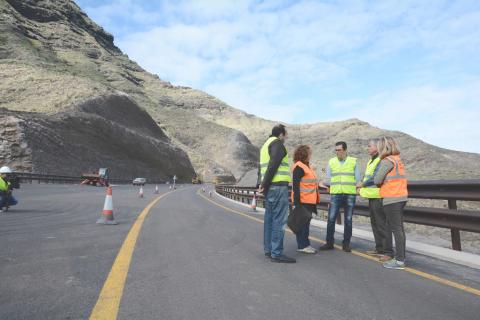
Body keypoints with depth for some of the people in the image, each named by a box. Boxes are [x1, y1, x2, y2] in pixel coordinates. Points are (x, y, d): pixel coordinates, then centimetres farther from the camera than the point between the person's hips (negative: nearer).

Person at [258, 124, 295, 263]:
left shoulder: (266, 144, 24)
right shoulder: (277, 143, -5)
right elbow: (273, 164, -17)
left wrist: (263, 184, 11)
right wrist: (265, 184, -14)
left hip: (270, 187, 10)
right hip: (278, 186, -10)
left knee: (269, 218, 12)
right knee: (279, 220, -7)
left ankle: (268, 249, 17)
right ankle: (277, 253, -5)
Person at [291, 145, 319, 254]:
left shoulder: (306, 166, 18)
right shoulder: (298, 167, -13)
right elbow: (295, 186, -18)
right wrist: (296, 202, -22)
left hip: (308, 200, 10)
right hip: (302, 201, -10)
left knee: (305, 222, 14)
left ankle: (305, 244, 23)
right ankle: (302, 246, 4)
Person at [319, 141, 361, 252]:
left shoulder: (353, 161, 6)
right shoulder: (331, 162, 9)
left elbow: (358, 180, 5)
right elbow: (329, 180, 8)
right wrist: (324, 183, -10)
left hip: (350, 194, 0)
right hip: (335, 194, 1)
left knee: (348, 220, 6)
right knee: (331, 218, -2)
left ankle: (346, 244, 17)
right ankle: (329, 242, 10)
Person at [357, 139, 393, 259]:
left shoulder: (381, 160, -15)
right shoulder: (372, 160, 18)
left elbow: (376, 177, -22)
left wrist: (362, 184, -9)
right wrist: (363, 188, 9)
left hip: (378, 196, -10)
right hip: (372, 196, 10)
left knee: (382, 224, -5)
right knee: (375, 223, 16)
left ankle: (388, 251, 2)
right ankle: (379, 248, 27)